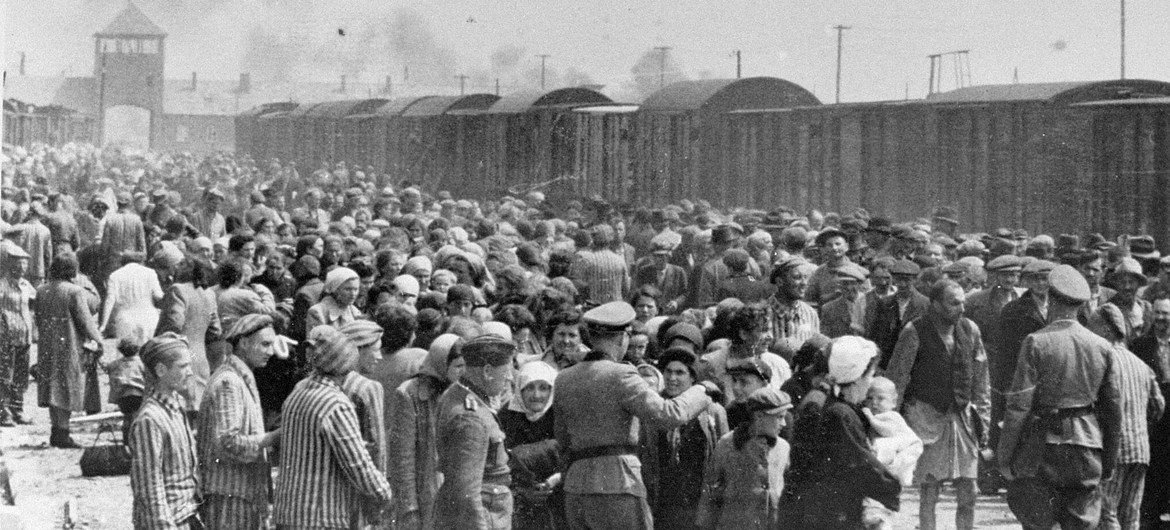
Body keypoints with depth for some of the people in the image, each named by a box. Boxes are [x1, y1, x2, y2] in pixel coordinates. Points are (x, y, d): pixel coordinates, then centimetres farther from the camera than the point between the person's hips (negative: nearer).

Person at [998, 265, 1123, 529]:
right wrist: (1110, 458, 18)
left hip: (1043, 446, -3)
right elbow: (1113, 408, 9)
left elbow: (1019, 404, -11)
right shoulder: (1102, 347, 5)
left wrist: (1005, 455, -5)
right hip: (1087, 447, 3)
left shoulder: (1036, 343, -8)